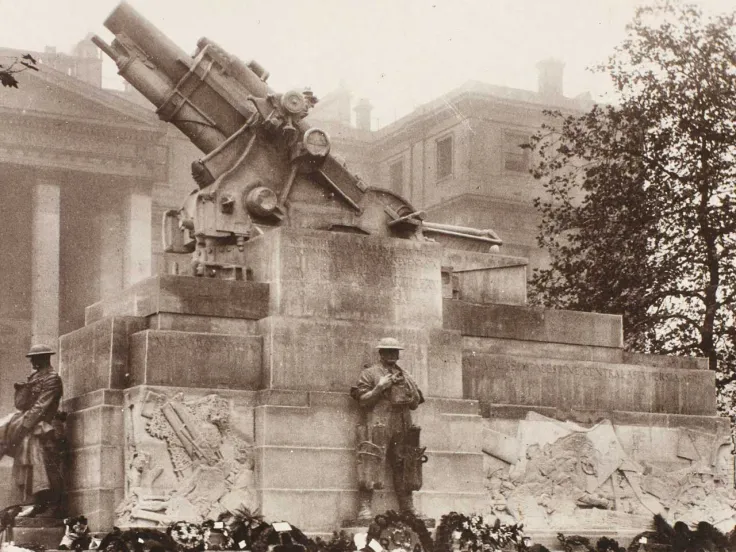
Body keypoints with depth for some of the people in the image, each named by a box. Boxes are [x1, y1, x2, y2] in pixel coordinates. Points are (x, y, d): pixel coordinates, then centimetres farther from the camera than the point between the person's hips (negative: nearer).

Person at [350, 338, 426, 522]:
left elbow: (415, 405, 21)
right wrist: (380, 388, -14)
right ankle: (364, 510, -15)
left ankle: (408, 510, 10)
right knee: (370, 469, -13)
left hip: (402, 429, 5)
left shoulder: (405, 377, 22)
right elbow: (363, 400, -1)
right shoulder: (370, 374, 7)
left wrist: (411, 391, 2)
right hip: (377, 429, -5)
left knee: (404, 470, 5)